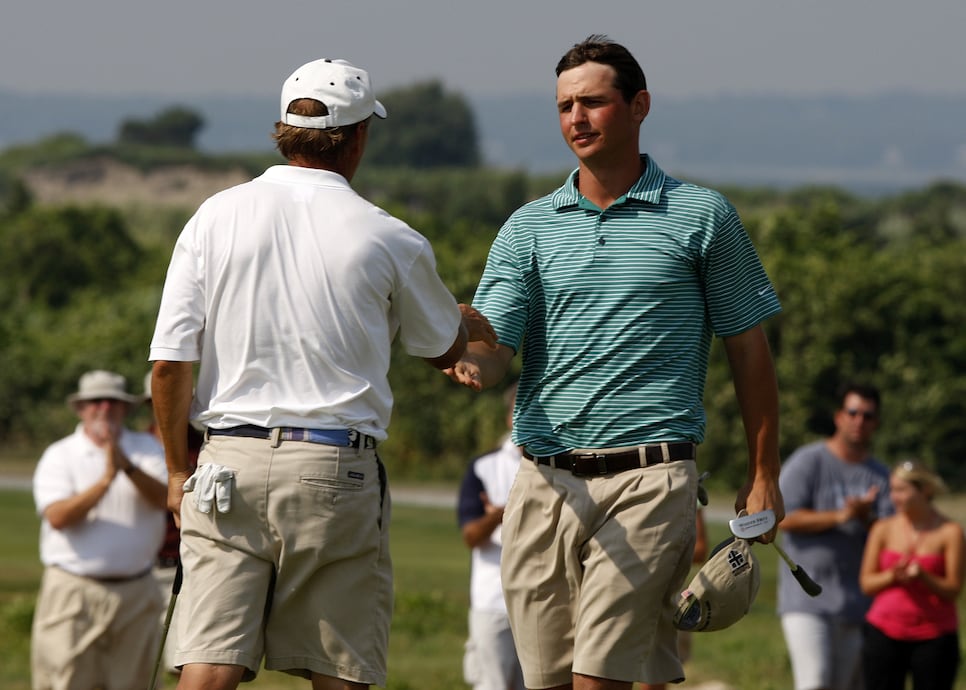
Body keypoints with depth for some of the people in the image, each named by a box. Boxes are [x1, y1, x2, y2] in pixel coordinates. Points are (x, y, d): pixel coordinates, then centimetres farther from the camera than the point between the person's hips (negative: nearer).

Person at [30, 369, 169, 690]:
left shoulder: (147, 448, 9)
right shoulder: (59, 456, 3)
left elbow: (162, 498, -9)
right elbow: (57, 517, -13)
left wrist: (128, 467, -25)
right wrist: (104, 482, -23)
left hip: (135, 590, 2)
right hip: (74, 589, -2)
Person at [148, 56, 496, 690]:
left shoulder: (215, 218, 3)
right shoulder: (389, 240, 0)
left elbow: (170, 362, 1)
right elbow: (444, 348, 18)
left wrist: (179, 470, 13)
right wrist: (475, 326, 41)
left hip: (230, 462, 2)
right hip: (334, 470, -2)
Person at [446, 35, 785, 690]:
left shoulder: (703, 216, 5)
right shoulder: (529, 227, 12)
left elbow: (748, 347, 9)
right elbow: (492, 342, 2)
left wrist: (764, 475, 6)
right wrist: (469, 360, -23)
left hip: (650, 480, -4)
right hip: (545, 482, 4)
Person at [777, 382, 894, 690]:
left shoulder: (880, 475, 10)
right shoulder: (807, 462, -1)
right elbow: (785, 519, -9)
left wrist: (866, 517, -19)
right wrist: (839, 517, -18)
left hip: (857, 603, 4)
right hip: (806, 600, -4)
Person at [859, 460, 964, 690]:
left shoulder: (949, 532, -2)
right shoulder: (883, 530, 4)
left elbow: (953, 589, -4)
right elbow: (866, 583, 6)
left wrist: (923, 577, -22)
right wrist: (892, 576, -15)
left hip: (934, 638, -2)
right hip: (885, 634, 2)